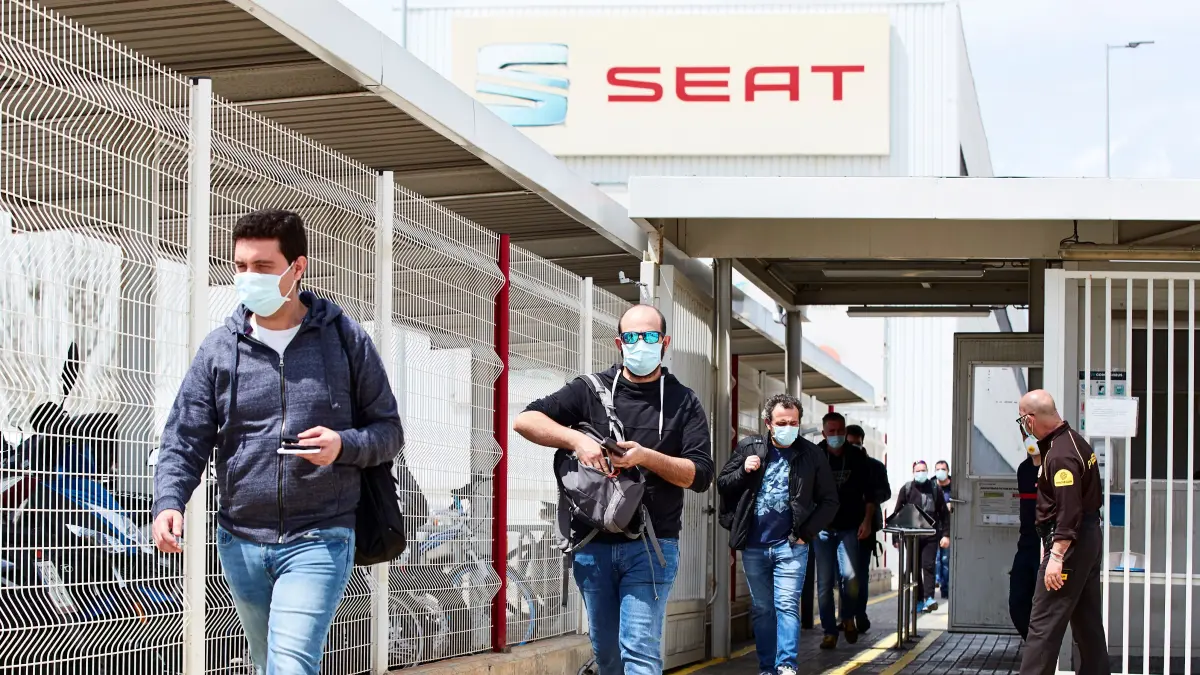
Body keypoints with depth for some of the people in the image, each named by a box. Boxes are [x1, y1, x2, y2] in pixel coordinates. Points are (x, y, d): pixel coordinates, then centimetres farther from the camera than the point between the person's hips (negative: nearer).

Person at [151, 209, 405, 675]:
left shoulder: (345, 340, 0)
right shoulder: (219, 349, 4)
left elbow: (389, 431, 4)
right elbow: (184, 441, 1)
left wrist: (344, 445, -17)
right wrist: (168, 502, -18)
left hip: (319, 540, -4)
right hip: (241, 543, 4)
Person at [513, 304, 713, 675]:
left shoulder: (684, 403, 3)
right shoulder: (591, 391, 6)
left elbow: (701, 475, -3)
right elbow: (525, 420, -1)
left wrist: (646, 457, -19)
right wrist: (576, 439, -17)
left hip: (651, 545, -2)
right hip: (593, 543, 2)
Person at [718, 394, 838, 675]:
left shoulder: (811, 455, -2)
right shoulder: (749, 448, 3)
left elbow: (829, 501, 3)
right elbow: (722, 485, 8)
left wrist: (806, 533, -6)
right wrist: (744, 471, -11)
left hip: (790, 546, -2)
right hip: (754, 546, 3)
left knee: (787, 605, -11)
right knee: (761, 609, 9)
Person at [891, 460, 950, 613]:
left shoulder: (935, 490, 6)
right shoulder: (906, 489, 5)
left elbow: (944, 514, 8)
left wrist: (945, 535, 1)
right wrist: (897, 536, 0)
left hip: (930, 535, -1)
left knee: (928, 565, -10)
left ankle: (929, 598, -15)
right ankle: (919, 600, 11)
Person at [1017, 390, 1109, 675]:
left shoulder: (1060, 455, -22)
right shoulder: (1075, 441, 9)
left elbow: (1069, 512, -27)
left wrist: (1056, 557, -28)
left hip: (1070, 544, -11)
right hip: (1090, 538, 11)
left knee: (1044, 622, -9)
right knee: (1088, 620, 15)